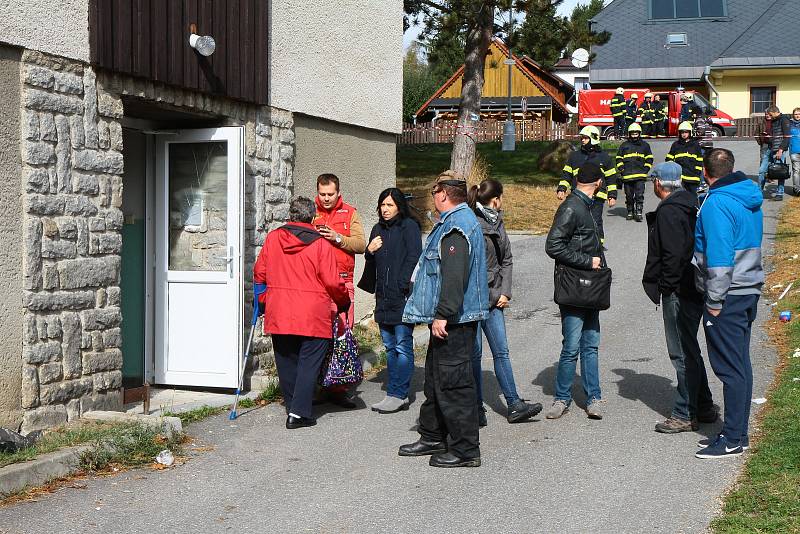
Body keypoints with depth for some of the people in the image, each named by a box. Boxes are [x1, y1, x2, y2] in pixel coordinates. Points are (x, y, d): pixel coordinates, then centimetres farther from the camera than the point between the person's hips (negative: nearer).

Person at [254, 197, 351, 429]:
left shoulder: (273, 238, 3)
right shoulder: (320, 244, -7)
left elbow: (259, 274, 9)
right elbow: (333, 282, -8)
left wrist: (263, 299, 23)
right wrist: (344, 302, 10)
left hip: (279, 314, 4)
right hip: (312, 316, -4)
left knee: (286, 362, 15)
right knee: (309, 362, 2)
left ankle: (292, 408, 24)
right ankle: (299, 412, -4)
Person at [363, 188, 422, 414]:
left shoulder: (409, 226, -3)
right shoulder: (378, 229, 18)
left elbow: (413, 258, -10)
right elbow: (371, 267, 22)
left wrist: (402, 285, -16)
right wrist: (370, 252, 1)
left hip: (402, 296, -7)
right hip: (383, 297, 8)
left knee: (403, 346, -6)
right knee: (390, 347, 10)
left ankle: (397, 394, -4)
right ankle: (397, 394, 15)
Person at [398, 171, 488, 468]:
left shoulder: (456, 226, -18)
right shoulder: (454, 222, 18)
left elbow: (454, 276, -27)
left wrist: (443, 315, -27)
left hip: (454, 320, -11)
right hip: (449, 318, 11)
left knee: (452, 382, -7)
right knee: (435, 378, 19)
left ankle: (465, 449, -1)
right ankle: (432, 438, 30)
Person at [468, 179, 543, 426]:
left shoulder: (497, 224, 10)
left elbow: (506, 260, 14)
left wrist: (505, 292, 2)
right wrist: (494, 294, -10)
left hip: (494, 298, 7)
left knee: (501, 351, 7)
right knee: (474, 353, 2)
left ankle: (514, 405, 9)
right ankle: (477, 408, 11)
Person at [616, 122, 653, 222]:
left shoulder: (644, 145, 10)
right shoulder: (624, 146, 10)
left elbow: (649, 159, 14)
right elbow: (619, 159, 14)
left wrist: (645, 170, 3)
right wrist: (622, 170, 2)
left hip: (640, 176, -1)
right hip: (627, 176, 1)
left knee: (639, 195, -10)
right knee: (629, 196, 7)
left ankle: (639, 212, -8)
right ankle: (630, 212, 18)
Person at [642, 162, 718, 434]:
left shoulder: (668, 211, -17)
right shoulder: (689, 204, 13)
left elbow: (674, 254, -23)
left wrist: (666, 287, -13)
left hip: (679, 292, -10)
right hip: (694, 288, 10)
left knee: (682, 353, -3)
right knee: (689, 350, 19)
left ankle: (685, 415, 3)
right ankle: (704, 407, 26)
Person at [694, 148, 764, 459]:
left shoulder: (717, 203, -16)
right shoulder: (750, 199, 12)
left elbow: (719, 256, -22)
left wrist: (715, 300, -16)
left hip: (728, 295, -9)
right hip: (750, 290, 9)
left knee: (730, 368, -4)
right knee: (740, 364, 13)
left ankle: (733, 439, 1)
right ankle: (737, 433, 21)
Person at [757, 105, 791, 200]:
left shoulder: (784, 121, -7)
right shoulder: (774, 122, 17)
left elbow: (787, 137, -15)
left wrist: (781, 150, -19)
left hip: (778, 150, -8)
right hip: (768, 149, 8)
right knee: (762, 170, 5)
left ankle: (780, 193, 2)